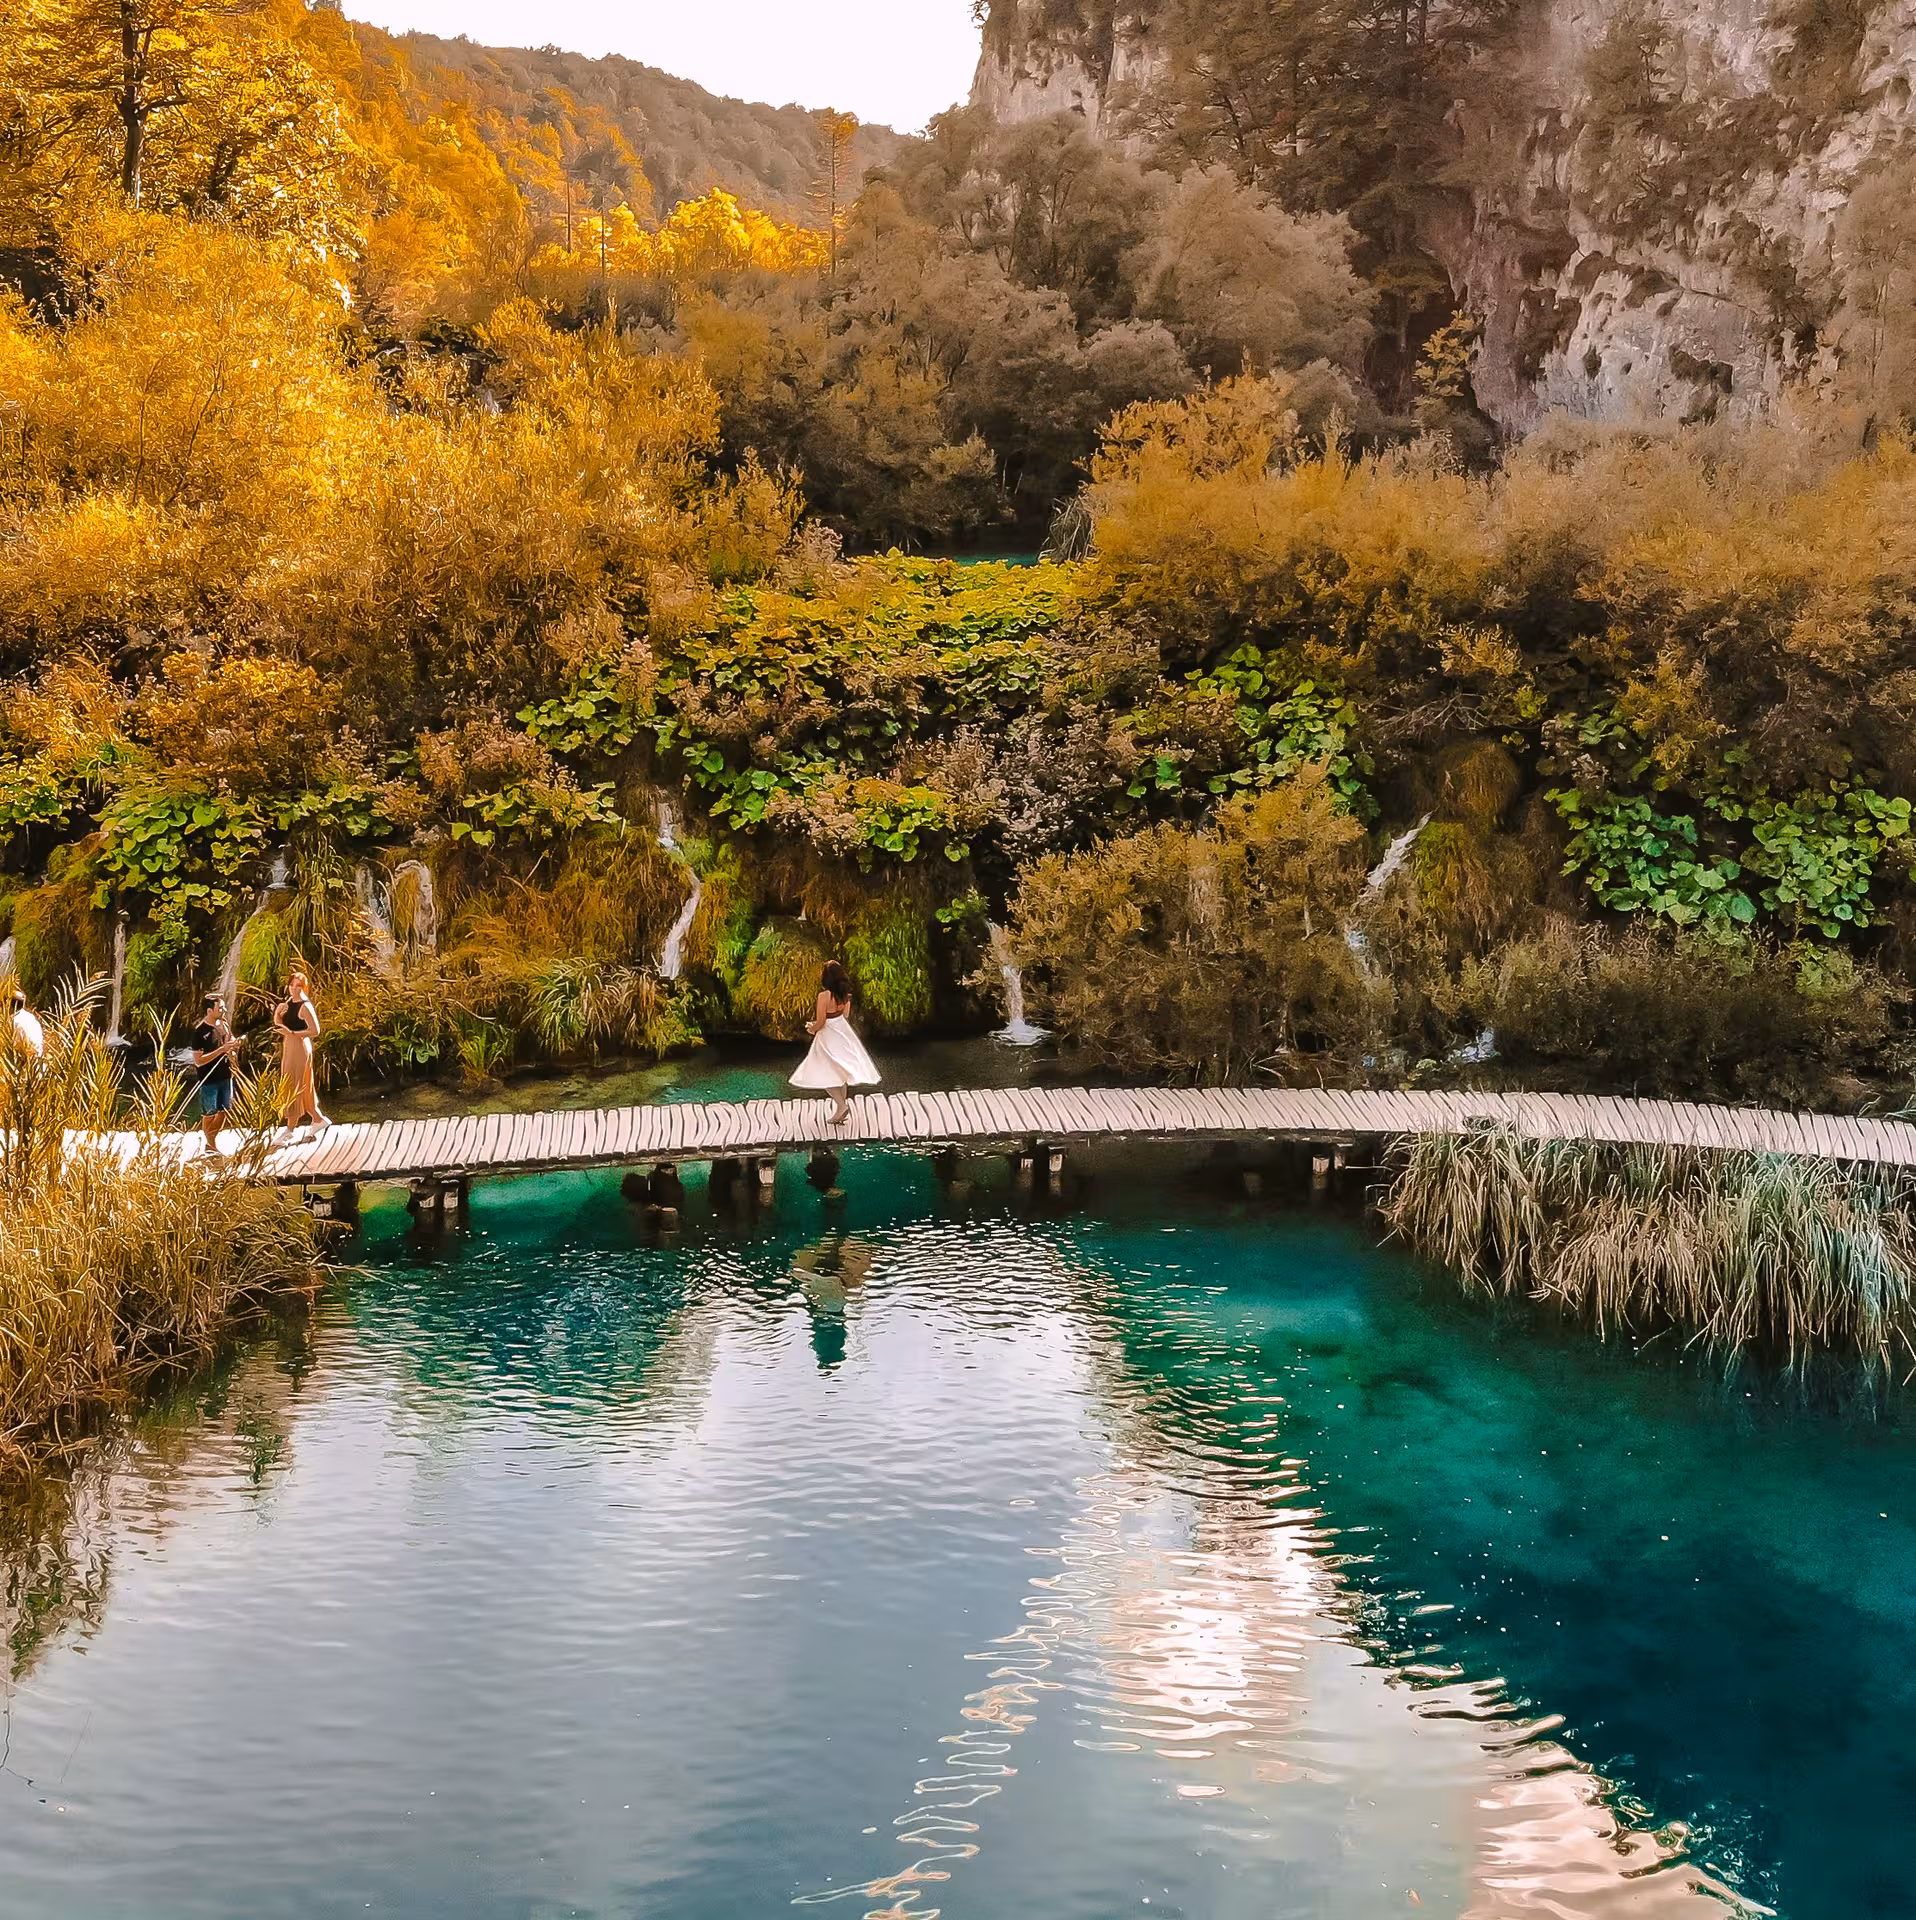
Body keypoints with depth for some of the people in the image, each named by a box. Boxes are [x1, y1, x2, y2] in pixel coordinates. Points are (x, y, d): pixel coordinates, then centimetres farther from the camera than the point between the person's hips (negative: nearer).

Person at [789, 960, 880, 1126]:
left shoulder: (824, 995, -24)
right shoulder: (845, 994, -2)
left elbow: (820, 1023, -21)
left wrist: (811, 1029, 2)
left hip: (828, 1037, -7)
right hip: (842, 1033, 7)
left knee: (824, 1074, 3)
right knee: (841, 1072, 16)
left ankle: (842, 1105, -8)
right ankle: (843, 1112, 22)